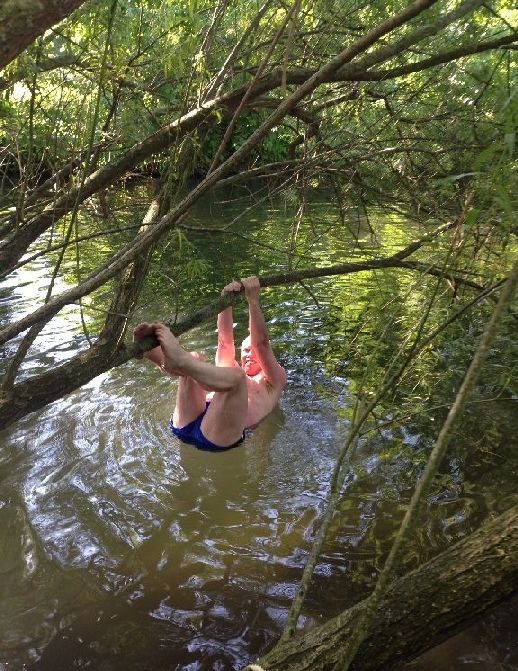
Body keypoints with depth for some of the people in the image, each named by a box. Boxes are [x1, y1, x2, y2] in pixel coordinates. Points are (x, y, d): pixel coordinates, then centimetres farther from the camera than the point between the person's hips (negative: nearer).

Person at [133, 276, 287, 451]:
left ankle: (178, 360, -45)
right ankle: (145, 348, -35)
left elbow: (262, 344, 11)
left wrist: (253, 301, 2)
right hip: (186, 427, 5)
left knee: (234, 377, -27)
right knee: (195, 359, -8)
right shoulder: (229, 373, 37)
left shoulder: (273, 381, 26)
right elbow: (225, 341, 21)